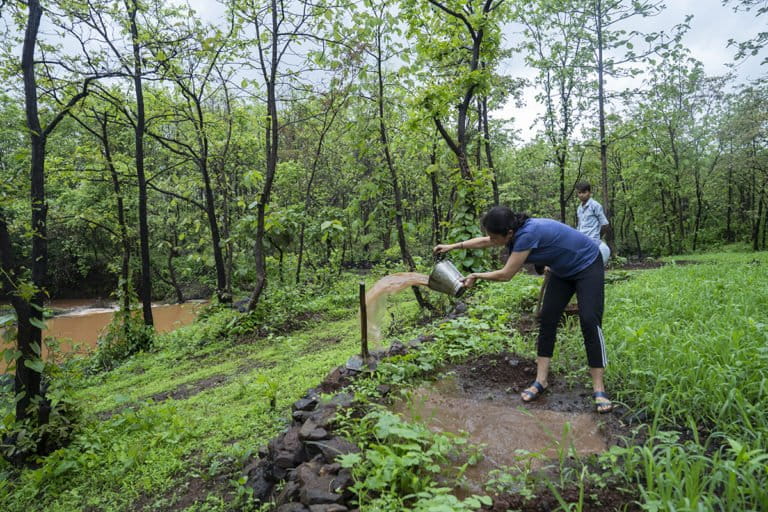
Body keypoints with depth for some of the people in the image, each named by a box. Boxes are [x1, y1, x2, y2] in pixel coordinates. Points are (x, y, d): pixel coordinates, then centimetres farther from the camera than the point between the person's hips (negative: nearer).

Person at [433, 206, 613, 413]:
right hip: (563, 271, 8)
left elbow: (505, 274, -27)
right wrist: (452, 246, 11)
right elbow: (483, 242, 9)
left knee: (589, 322, -17)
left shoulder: (527, 234, -36)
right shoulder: (517, 230, -10)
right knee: (547, 320, 0)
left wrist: (475, 276, -14)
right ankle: (541, 381, 4)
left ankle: (599, 389, -10)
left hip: (588, 265, -8)